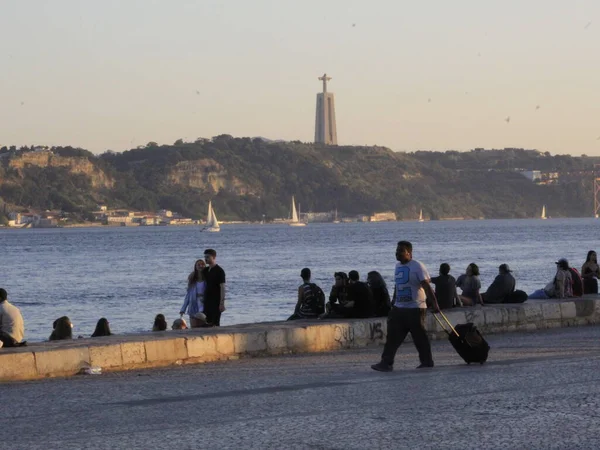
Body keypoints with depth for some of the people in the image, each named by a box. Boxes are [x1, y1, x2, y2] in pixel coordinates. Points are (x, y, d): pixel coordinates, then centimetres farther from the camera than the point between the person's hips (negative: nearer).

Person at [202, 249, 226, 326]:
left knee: (215, 324, -8)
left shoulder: (219, 271, -9)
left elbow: (222, 287, -14)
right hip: (207, 301, 8)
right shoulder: (205, 270, 13)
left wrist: (222, 303, -20)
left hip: (216, 301, -8)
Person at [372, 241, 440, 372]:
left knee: (419, 337, 1)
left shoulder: (417, 266, -10)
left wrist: (434, 304, -21)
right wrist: (393, 302, 23)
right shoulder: (398, 266, 14)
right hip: (399, 308, 7)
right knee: (392, 336, -2)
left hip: (415, 309, -7)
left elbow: (427, 287, -15)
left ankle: (427, 362, 13)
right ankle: (386, 363, -5)